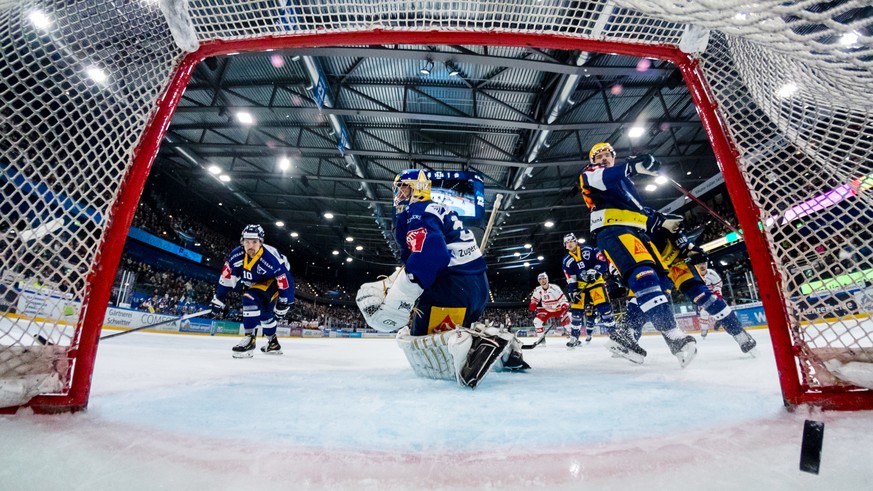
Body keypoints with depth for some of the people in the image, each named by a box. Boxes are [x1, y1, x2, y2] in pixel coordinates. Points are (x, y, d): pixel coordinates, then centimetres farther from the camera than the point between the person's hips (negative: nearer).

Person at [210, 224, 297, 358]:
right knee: (264, 312, 19)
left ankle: (250, 339, -18)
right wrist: (218, 299, -3)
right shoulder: (236, 255, -20)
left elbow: (286, 280, -29)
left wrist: (283, 305, -23)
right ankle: (273, 343, 40)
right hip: (254, 283, 7)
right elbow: (226, 277, -7)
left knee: (251, 299, -28)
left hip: (274, 282, -7)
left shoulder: (272, 258, -36)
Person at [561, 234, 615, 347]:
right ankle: (574, 337, 6)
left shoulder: (589, 250, -5)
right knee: (576, 310, -3)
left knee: (603, 306, -17)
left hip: (596, 283, -3)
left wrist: (595, 271, -25)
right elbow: (570, 279, 1)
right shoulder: (567, 261, 4)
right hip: (580, 286, 3)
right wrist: (572, 291, -11)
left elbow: (603, 261, -9)